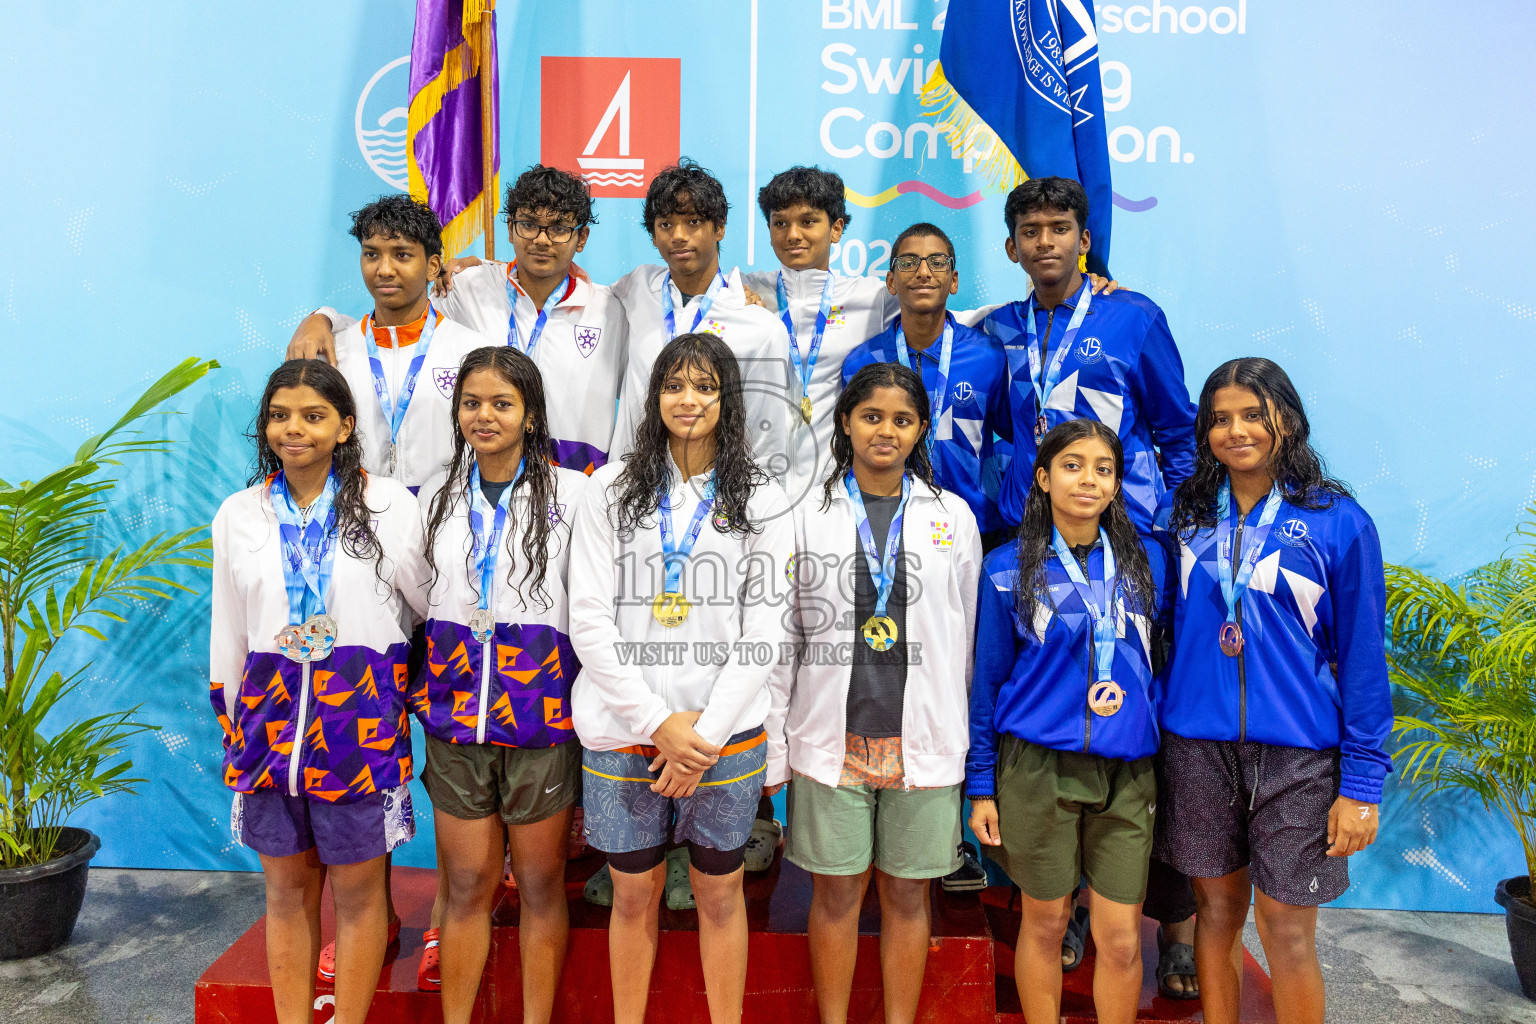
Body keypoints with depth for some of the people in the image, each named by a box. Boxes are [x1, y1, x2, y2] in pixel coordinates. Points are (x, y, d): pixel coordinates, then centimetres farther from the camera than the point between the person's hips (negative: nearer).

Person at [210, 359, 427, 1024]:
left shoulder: (390, 505, -3)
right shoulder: (239, 514, 8)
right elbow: (228, 635, 14)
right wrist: (233, 728, 15)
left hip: (360, 716, -3)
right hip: (270, 713, 3)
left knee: (357, 888, 6)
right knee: (287, 888, 12)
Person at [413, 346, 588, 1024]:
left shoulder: (570, 493, -3)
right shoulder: (437, 496, 9)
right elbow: (418, 600, 17)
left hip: (541, 714, -3)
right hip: (454, 716, 3)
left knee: (540, 883, 9)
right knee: (466, 885, 11)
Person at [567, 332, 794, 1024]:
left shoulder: (762, 502, 2)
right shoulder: (612, 489, 1)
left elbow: (763, 632, -3)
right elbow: (589, 622, -5)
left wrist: (707, 734, -11)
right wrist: (658, 720, -12)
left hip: (726, 734, 0)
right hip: (623, 732, 0)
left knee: (720, 892, 13)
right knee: (634, 892, 13)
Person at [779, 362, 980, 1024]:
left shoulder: (953, 516, 6)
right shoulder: (806, 513, 2)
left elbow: (965, 637, 11)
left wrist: (951, 727, 13)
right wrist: (776, 732, 5)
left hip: (922, 739, 1)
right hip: (831, 737, -1)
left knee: (907, 895, 11)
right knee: (836, 893, 9)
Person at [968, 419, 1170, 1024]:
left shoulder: (1146, 563, 7)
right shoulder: (1009, 569, 0)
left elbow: (1159, 660, 15)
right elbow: (987, 681, 3)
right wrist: (981, 786, 1)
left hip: (1127, 772, 2)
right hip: (1039, 768, -2)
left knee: (1121, 938, 4)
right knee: (1045, 924, 9)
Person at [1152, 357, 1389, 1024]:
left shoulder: (1337, 521, -3)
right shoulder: (1180, 514, 5)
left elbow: (1364, 657, -3)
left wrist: (1363, 783, -6)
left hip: (1297, 754, -2)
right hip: (1197, 746, 3)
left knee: (1286, 931, 4)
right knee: (1216, 909, 13)